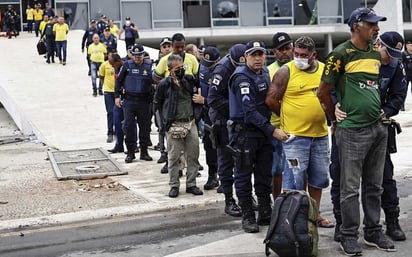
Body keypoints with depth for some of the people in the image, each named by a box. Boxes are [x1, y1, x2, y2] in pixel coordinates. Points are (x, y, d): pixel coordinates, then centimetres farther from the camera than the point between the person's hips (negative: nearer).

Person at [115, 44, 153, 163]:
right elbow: (119, 80, 9)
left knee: (145, 127, 5)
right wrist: (117, 96, 4)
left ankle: (144, 152, 17)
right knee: (129, 127, -1)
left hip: (144, 101, 0)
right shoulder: (127, 65, 2)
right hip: (129, 101, 0)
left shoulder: (149, 66, 1)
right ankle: (130, 152, 9)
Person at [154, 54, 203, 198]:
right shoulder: (164, 84, -7)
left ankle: (191, 184, 15)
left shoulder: (190, 80, 2)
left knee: (193, 155, 5)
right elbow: (157, 104, 5)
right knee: (174, 156, 2)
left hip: (190, 123, 4)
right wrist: (165, 119, 3)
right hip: (174, 125, -3)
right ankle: (174, 186, 10)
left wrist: (195, 113, 12)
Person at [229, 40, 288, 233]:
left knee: (264, 174, 12)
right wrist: (272, 130, -25)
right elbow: (250, 111, -23)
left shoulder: (264, 72, 9)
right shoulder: (242, 78, -16)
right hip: (244, 132, -8)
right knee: (244, 175, 2)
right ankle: (247, 216, 9)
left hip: (263, 130, 8)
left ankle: (265, 213, 22)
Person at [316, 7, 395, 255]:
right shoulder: (341, 54, -8)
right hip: (352, 131, -6)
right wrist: (337, 120, 5)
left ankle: (374, 232, 22)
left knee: (374, 186, 12)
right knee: (351, 188, 0)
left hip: (379, 128, 6)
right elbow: (323, 92, -4)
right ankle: (350, 236, 10)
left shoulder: (376, 53, 11)